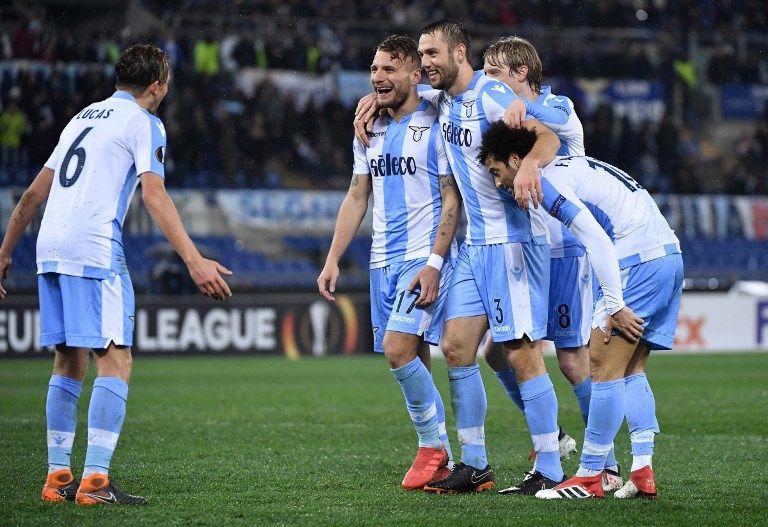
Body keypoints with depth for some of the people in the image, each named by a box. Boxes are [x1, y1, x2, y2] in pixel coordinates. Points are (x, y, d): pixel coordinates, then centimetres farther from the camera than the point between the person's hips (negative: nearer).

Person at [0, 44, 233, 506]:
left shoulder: (84, 117, 25)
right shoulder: (144, 122, 2)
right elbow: (154, 196, -12)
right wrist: (194, 260, -19)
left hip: (50, 250, 8)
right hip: (95, 249, -8)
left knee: (69, 363, 13)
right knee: (115, 360, -8)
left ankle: (58, 477, 13)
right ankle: (95, 480, -16)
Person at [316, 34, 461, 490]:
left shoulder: (436, 127, -7)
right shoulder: (370, 132, 14)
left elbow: (452, 200, -9)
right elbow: (357, 198, 19)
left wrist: (434, 263, -17)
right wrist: (333, 260, 12)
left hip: (423, 259, -7)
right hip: (383, 262, 7)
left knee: (399, 350, -20)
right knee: (413, 363, 7)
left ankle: (434, 443, -3)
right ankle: (439, 460, 14)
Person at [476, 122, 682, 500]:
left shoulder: (544, 181, -8)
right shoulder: (569, 166, 22)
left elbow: (596, 239, -17)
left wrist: (614, 305, -17)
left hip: (637, 258, -10)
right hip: (668, 254, 10)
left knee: (604, 366, -5)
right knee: (630, 369, 11)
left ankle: (590, 476, -3)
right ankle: (642, 473, 3)